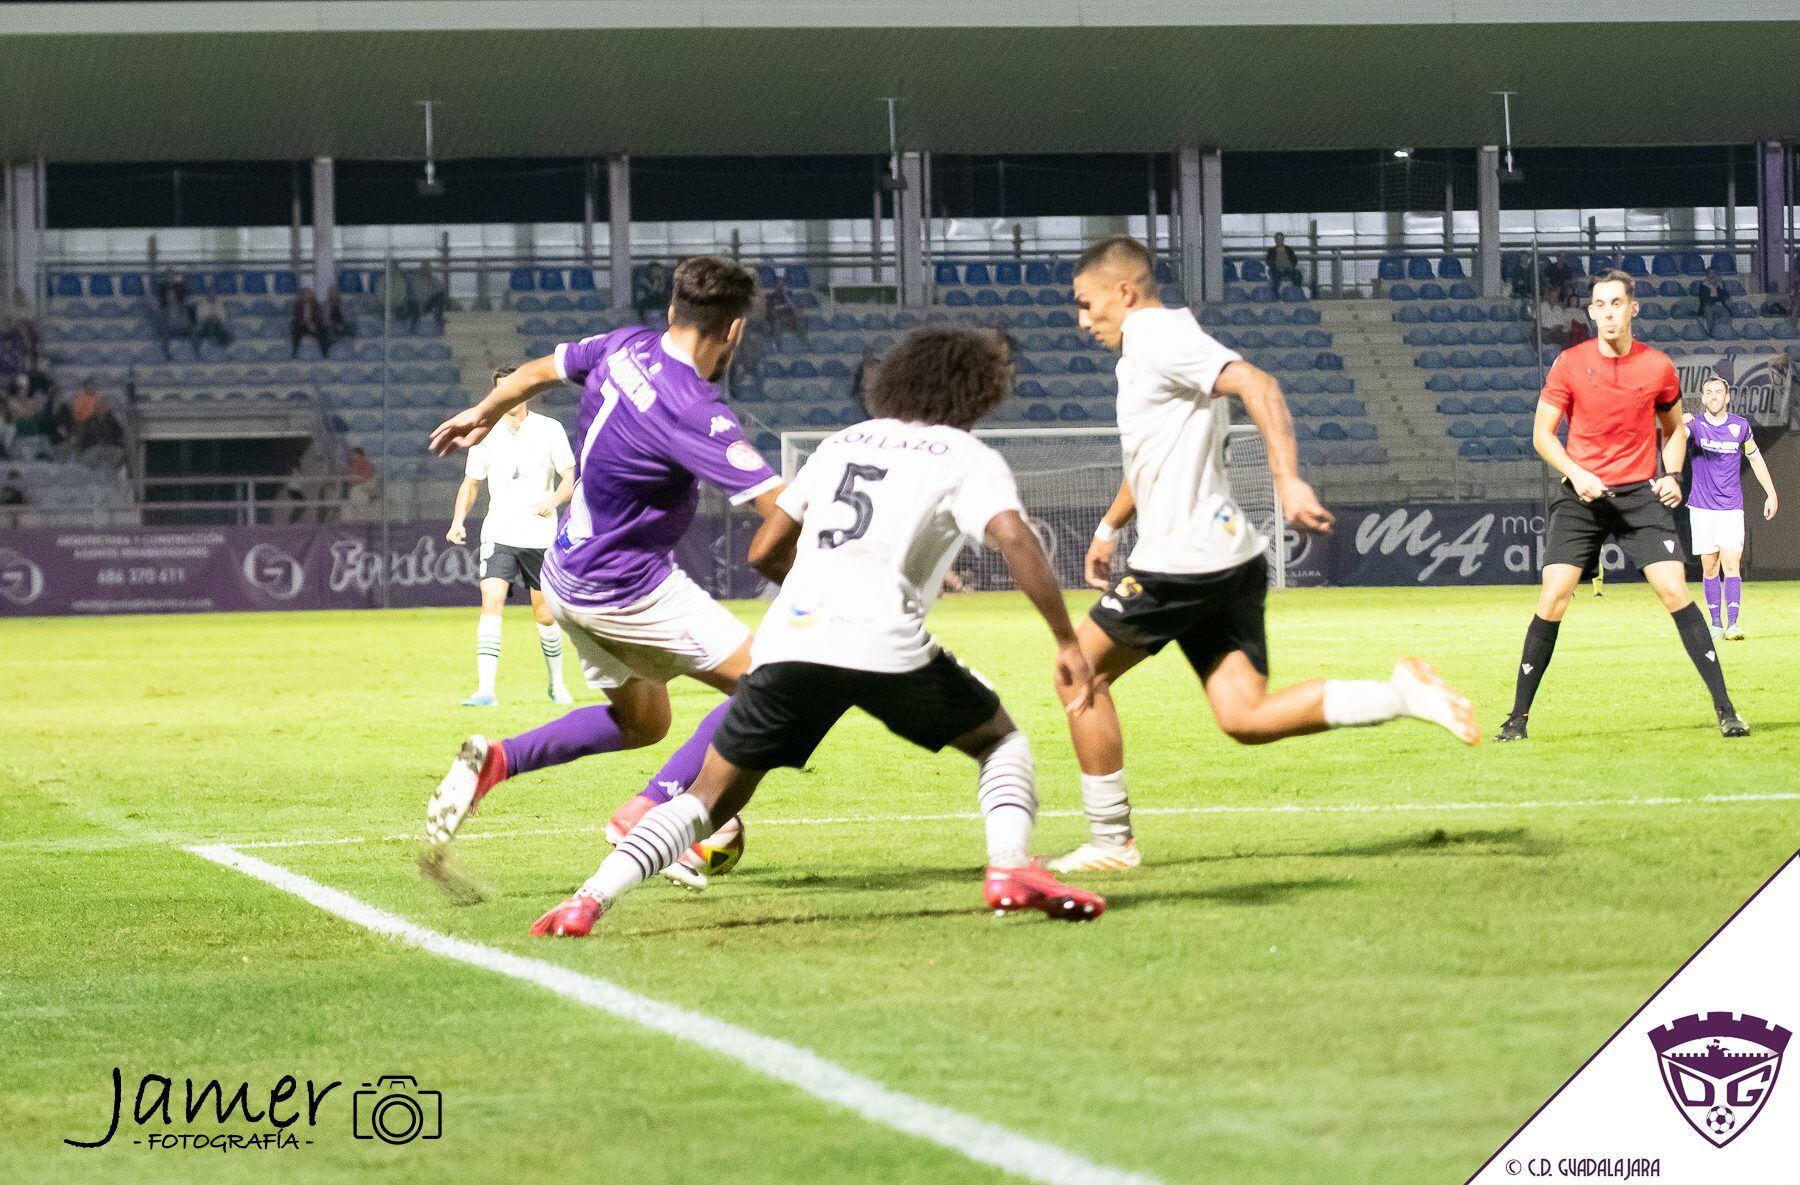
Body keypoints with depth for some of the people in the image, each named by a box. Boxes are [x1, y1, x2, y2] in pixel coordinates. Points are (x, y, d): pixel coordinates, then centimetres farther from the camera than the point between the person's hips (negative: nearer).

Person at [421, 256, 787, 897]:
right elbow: (779, 505, -30)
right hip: (626, 588, -9)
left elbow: (540, 371, 17)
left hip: (569, 575, 9)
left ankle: (494, 761, 9)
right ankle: (646, 814, -9)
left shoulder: (627, 347, -2)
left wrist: (483, 413, 37)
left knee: (642, 721, 23)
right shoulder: (695, 412, -27)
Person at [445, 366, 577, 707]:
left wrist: (554, 499, -21)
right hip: (498, 535, 0)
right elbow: (471, 482, 15)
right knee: (491, 603, -19)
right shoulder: (485, 434, 4)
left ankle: (557, 683, 30)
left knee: (545, 615, 7)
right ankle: (485, 689, -24)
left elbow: (570, 478, 0)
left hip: (540, 537, 0)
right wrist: (458, 520, -1)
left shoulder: (550, 430, -1)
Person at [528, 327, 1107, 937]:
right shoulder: (968, 458, 12)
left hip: (788, 639, 3)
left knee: (712, 796, 12)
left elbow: (764, 551, 27)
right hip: (885, 644, -3)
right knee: (1001, 739, 20)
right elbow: (1016, 539, -7)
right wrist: (1067, 643, -4)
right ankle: (1010, 866, -5)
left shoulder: (843, 442, 26)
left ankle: (591, 899, -6)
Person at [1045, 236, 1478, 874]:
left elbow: (1257, 386, -25)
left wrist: (1289, 483, -34)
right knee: (1246, 719, 0)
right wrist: (1109, 528, 42)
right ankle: (1402, 695, -9)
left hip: (1184, 560, -9)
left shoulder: (1159, 336, -10)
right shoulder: (1142, 347, 21)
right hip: (1228, 558, 9)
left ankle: (1111, 840, 8)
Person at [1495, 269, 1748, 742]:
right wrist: (1576, 473, -14)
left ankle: (1724, 709, -5)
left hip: (1641, 493, 0)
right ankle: (1518, 716, 1)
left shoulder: (1658, 366, 0)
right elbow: (1542, 433, 2)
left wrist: (1669, 475, -1)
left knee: (1675, 591, -12)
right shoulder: (1570, 364, -3)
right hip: (1581, 496, 0)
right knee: (1553, 598, -10)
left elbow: (1675, 428, 17)